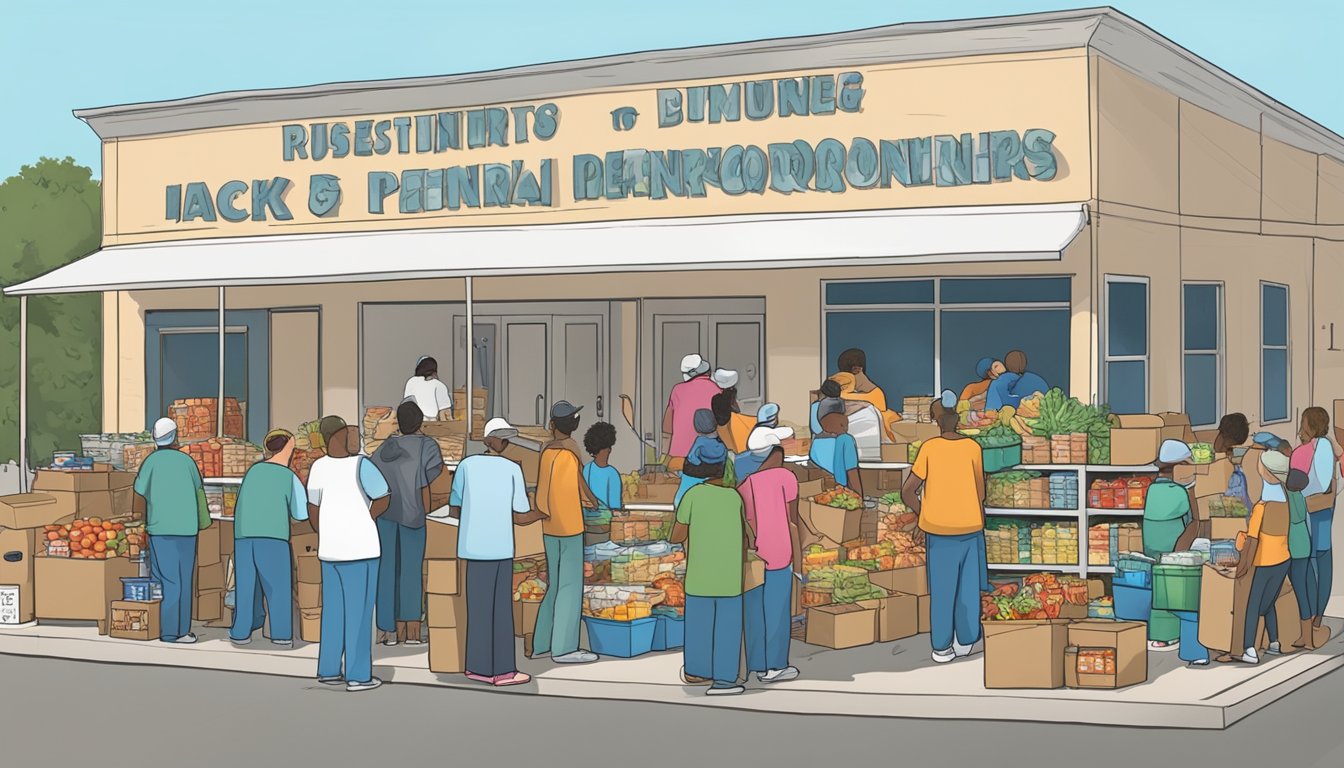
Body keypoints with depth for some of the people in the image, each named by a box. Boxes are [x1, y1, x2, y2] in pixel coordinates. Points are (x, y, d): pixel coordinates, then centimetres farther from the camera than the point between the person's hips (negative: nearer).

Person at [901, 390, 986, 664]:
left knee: (941, 589, 7)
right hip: (970, 528, 1)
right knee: (968, 587, 13)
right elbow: (980, 494, -2)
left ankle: (942, 647, 10)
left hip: (938, 530, 0)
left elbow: (908, 492, -8)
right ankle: (965, 640, 20)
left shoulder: (929, 448, -9)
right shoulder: (973, 448, -8)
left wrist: (924, 516, 7)